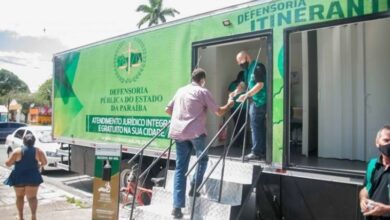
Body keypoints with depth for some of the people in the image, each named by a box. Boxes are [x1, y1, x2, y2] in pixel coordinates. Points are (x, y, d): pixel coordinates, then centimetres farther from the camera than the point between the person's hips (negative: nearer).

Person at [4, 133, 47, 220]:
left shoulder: (17, 151, -8)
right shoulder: (38, 151, -4)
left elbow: (7, 163, -6)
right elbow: (45, 162, 3)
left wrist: (14, 161, 14)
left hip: (19, 178, 0)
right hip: (33, 177, 0)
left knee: (20, 197, 17)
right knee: (32, 197, 4)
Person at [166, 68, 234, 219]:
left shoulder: (181, 90, 19)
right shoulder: (203, 92, 4)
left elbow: (168, 110, 24)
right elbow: (219, 112, 5)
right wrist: (229, 105, 24)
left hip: (178, 131, 5)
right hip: (195, 131, -5)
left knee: (180, 168, 7)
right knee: (202, 159, 22)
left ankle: (177, 206, 3)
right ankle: (194, 188, 12)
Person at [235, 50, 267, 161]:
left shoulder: (257, 67, -12)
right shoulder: (247, 69, 16)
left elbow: (260, 85, -19)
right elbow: (244, 84, 18)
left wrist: (246, 95, -25)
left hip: (259, 101, -9)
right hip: (254, 101, 9)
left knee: (256, 127, -6)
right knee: (259, 127, 11)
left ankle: (256, 152, -1)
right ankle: (262, 151, 17)